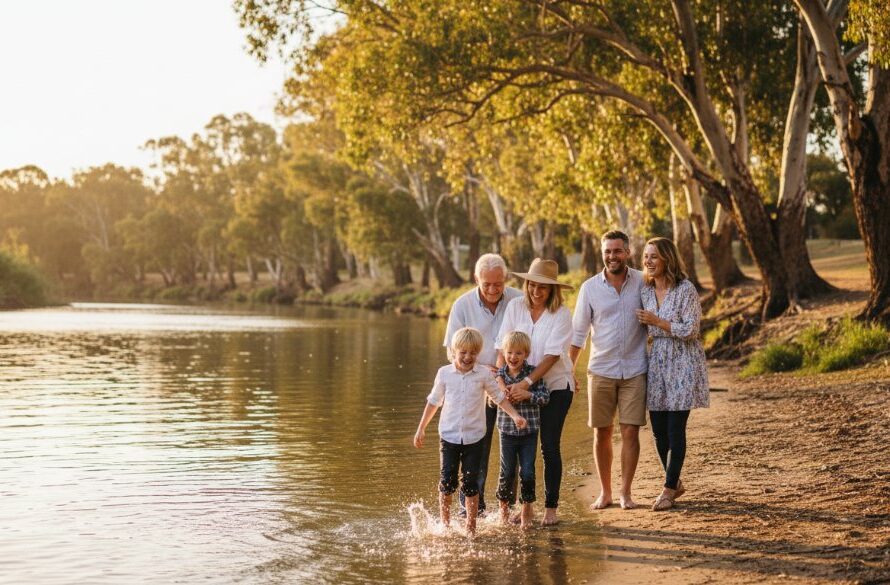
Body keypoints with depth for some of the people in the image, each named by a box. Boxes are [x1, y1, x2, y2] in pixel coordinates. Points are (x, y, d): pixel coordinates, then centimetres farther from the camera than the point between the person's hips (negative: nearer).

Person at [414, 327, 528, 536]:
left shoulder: (484, 374, -2)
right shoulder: (444, 373, 0)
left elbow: (499, 397, 7)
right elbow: (434, 401, 9)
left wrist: (515, 415, -5)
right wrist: (421, 428, 11)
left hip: (474, 437, 0)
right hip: (449, 435, 1)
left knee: (470, 483, 2)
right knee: (447, 481, 1)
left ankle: (471, 526, 13)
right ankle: (445, 524, 15)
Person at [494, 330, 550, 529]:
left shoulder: (533, 373, -6)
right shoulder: (500, 374, -1)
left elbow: (545, 397, -8)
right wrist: (502, 394, -17)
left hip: (529, 431, -1)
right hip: (507, 429, 1)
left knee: (527, 472, -1)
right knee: (507, 472, 4)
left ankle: (526, 508, 19)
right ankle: (504, 506, 27)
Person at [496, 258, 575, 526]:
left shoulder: (561, 314, -11)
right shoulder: (515, 306, -3)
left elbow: (552, 355, -18)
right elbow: (502, 347, -5)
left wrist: (526, 383, -27)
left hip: (555, 386, -3)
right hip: (520, 387, 3)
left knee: (550, 447, -1)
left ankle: (551, 507, 9)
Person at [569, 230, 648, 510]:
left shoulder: (643, 283, -2)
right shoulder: (590, 288, -1)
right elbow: (578, 333, 2)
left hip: (634, 371, -1)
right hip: (601, 371, 1)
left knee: (630, 432, -1)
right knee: (602, 433, 7)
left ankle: (626, 492, 11)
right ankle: (605, 492, 19)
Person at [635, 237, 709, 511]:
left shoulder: (685, 289, -12)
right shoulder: (645, 290, 8)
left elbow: (690, 331, -15)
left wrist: (656, 321, -16)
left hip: (683, 362, -6)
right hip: (657, 360, 6)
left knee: (675, 429, -3)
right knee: (658, 427, 7)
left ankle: (669, 489, 6)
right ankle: (675, 482, 25)